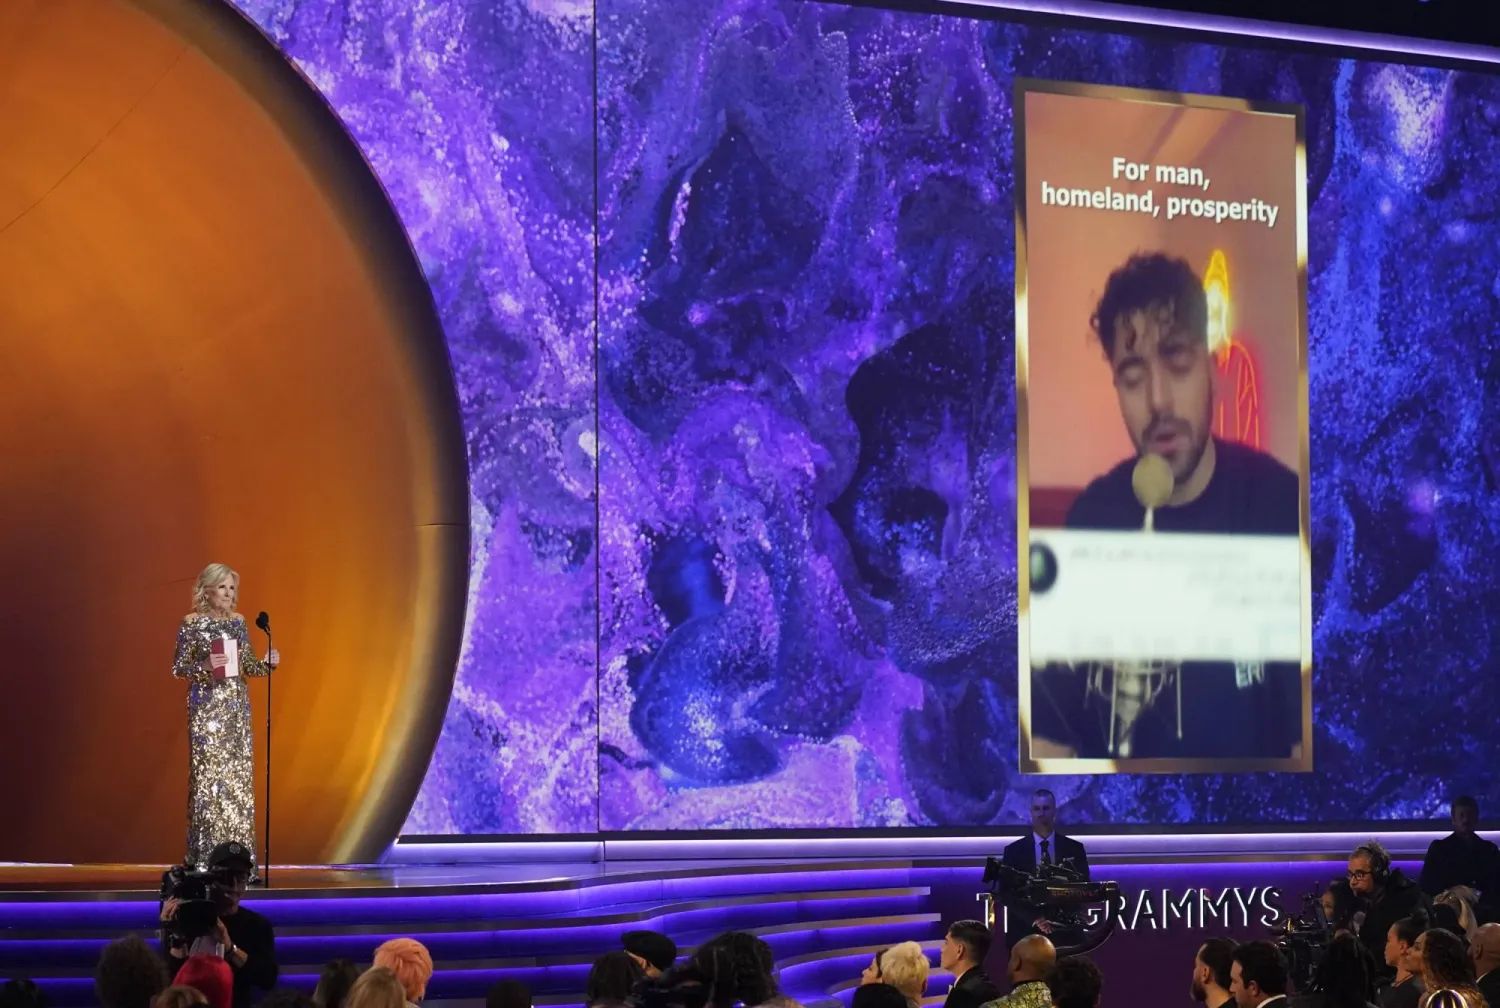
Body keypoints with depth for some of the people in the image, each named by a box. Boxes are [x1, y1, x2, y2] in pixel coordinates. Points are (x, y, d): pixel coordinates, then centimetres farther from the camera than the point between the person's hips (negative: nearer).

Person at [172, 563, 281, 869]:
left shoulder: (238, 621, 10)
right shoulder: (192, 623, -3)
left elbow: (248, 665, 14)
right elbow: (178, 667, -4)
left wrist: (267, 663, -6)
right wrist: (205, 667, -20)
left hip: (237, 705, 5)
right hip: (206, 705, -5)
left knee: (239, 774, 3)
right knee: (208, 773, -7)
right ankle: (205, 855, -4)